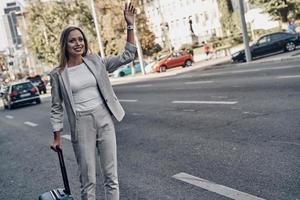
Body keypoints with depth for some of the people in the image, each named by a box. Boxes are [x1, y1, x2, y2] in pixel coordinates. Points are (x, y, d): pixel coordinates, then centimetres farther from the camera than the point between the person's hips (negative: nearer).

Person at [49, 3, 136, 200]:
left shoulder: (96, 62, 3)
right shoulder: (58, 74, -2)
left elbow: (128, 56, 2)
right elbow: (56, 107, 4)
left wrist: (130, 25, -5)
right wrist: (57, 137, 4)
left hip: (105, 120, 2)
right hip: (81, 125, -2)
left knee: (111, 176, 9)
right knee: (88, 180, 6)